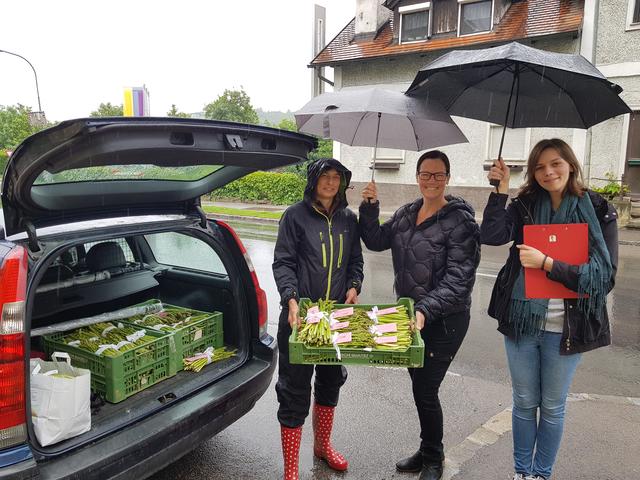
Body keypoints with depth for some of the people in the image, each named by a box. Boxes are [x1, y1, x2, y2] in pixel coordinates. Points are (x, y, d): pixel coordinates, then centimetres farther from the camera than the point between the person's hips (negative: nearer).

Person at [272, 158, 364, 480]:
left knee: (331, 381, 19)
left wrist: (354, 287, -3)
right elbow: (282, 262, -8)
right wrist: (291, 299, -22)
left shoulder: (348, 219, 9)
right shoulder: (295, 215, -5)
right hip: (300, 313, -5)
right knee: (295, 389, 0)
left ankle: (322, 445, 43)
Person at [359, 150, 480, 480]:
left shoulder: (459, 221, -15)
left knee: (425, 391, 1)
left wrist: (425, 310, -31)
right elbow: (376, 241, 13)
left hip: (444, 320, -6)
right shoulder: (406, 214, 6)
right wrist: (369, 208, -2)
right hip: (410, 314, 6)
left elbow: (458, 279, -21)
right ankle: (427, 451, 40)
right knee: (419, 386, 18)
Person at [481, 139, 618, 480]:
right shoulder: (524, 206, 0)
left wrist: (545, 263, -21)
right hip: (522, 321, 2)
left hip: (566, 327, -1)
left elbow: (604, 275, -12)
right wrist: (500, 189, -17)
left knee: (552, 407, 15)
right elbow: (491, 236, -16)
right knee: (524, 403, 16)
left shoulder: (598, 212, -6)